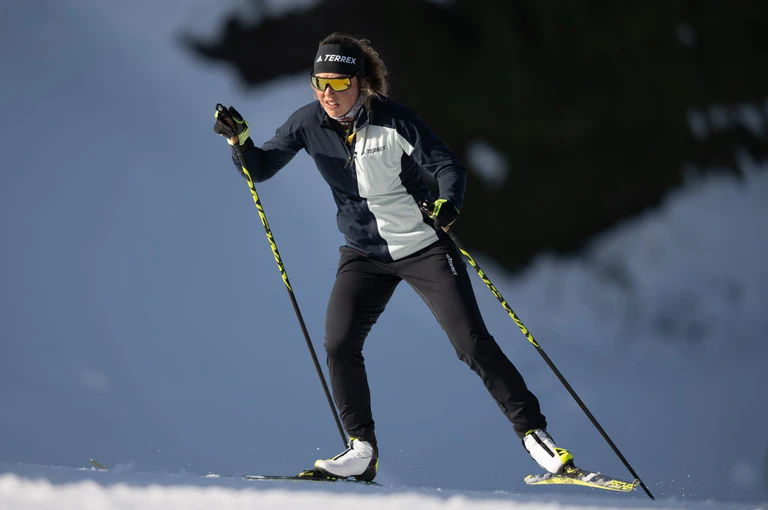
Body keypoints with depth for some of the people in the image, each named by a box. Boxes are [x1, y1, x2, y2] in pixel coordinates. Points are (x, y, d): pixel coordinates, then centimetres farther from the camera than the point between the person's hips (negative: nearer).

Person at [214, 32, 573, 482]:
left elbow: (449, 165, -15)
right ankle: (363, 450, -2)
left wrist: (448, 204, -36)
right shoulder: (310, 122, -7)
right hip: (365, 254, 3)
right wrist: (240, 140, -21)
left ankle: (534, 433, 2)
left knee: (473, 342, -8)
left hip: (424, 247, -3)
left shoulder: (392, 119, -17)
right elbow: (261, 167, 0)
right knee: (339, 343, -15)